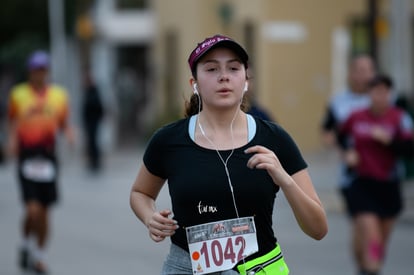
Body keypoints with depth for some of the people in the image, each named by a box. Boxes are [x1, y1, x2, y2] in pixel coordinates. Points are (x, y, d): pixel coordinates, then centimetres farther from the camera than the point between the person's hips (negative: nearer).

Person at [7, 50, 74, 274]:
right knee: (33, 210, -13)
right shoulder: (18, 95, 2)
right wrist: (12, 141, -6)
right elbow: (13, 123, 11)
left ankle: (40, 257, 21)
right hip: (27, 158, -2)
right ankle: (26, 244, 15)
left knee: (44, 212, 7)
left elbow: (64, 123, 14)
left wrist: (69, 134, -7)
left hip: (48, 158, 3)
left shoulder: (59, 95, 8)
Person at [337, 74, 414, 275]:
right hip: (362, 185, -1)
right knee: (371, 240, -13)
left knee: (382, 242, 16)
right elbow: (342, 136, 21)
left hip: (388, 187, 1)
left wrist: (388, 140, -25)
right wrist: (348, 151, 4)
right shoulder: (356, 117, 0)